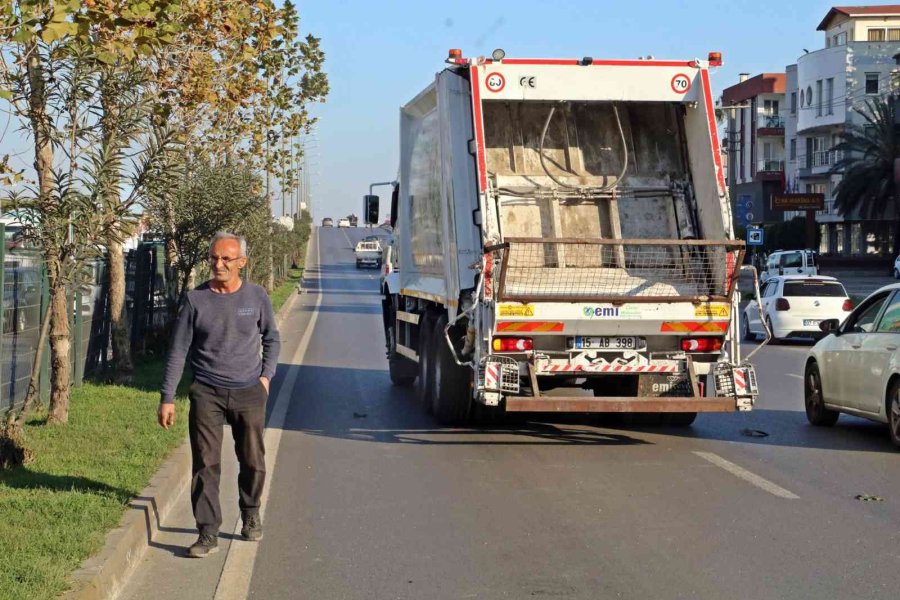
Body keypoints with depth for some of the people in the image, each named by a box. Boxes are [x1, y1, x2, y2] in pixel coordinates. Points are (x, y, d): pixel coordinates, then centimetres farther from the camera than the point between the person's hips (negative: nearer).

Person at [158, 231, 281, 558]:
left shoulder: (256, 297, 1)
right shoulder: (196, 300, -3)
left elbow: (272, 338, 17)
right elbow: (178, 351, 1)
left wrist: (266, 375, 5)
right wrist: (167, 398, -1)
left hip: (249, 393, 1)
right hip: (207, 393, -1)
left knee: (253, 462, 8)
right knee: (206, 464, -5)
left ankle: (250, 515, 32)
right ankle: (208, 533, -2)